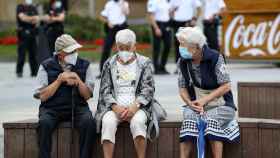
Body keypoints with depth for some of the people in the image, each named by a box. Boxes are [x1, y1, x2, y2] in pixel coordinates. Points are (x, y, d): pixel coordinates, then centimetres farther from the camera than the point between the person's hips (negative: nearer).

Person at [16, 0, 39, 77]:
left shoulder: (33, 8, 15)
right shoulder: (20, 7, 1)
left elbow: (37, 19, 4)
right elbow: (22, 17, -13)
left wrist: (27, 18, -12)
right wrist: (32, 18, -3)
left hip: (32, 33, 4)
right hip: (23, 33, -4)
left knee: (33, 54, 3)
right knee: (21, 53, -7)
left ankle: (34, 72, 6)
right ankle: (19, 72, 0)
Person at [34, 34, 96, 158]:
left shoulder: (84, 66, 7)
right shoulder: (46, 66, 3)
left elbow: (87, 95, 5)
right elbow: (43, 96, -3)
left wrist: (78, 80, -12)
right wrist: (60, 80, -11)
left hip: (78, 107, 1)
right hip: (51, 108, -1)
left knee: (89, 122, -31)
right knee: (45, 123, -34)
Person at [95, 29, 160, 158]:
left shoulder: (144, 63, 10)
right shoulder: (109, 64, 15)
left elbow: (148, 89, 1)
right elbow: (105, 90, 7)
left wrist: (135, 106, -16)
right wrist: (115, 107, -13)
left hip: (137, 106, -1)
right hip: (114, 106, 1)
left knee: (138, 121, -34)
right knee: (108, 122, -31)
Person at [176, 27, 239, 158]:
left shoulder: (215, 58, -12)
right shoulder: (183, 62, 1)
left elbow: (226, 86, -12)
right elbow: (183, 88, 6)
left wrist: (204, 100, -19)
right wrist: (190, 103, -15)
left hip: (220, 104, -3)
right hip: (195, 104, 3)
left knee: (211, 119, -34)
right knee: (188, 121, -28)